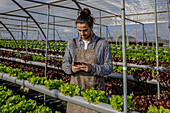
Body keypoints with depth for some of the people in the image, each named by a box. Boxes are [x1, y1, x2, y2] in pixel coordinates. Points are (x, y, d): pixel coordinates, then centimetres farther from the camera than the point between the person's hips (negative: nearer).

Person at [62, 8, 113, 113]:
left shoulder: (103, 43, -1)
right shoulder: (72, 43, 6)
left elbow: (109, 67, -3)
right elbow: (65, 64, 10)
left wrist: (92, 68, -20)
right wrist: (71, 68, -13)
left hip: (95, 89, -2)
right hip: (76, 88, 2)